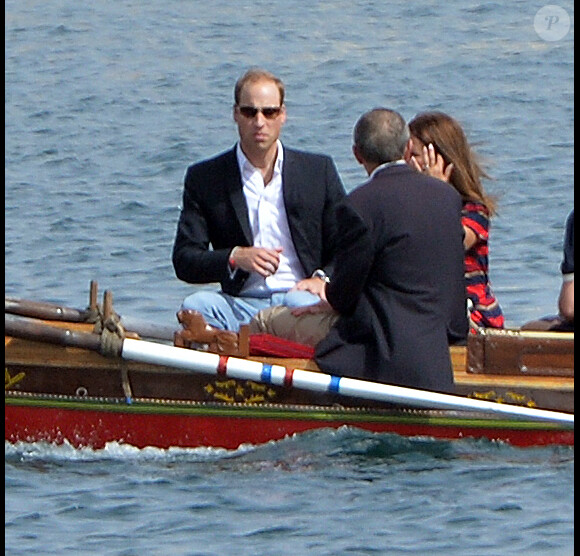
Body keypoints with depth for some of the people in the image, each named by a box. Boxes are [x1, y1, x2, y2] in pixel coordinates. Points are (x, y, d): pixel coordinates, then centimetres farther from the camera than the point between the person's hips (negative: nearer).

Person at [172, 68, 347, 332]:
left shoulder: (318, 171, 12)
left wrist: (323, 279, -9)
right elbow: (184, 260, 4)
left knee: (302, 305, -37)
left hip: (300, 295, -1)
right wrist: (234, 258, -15)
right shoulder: (203, 179, 10)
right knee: (194, 306, -30)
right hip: (241, 306, 1)